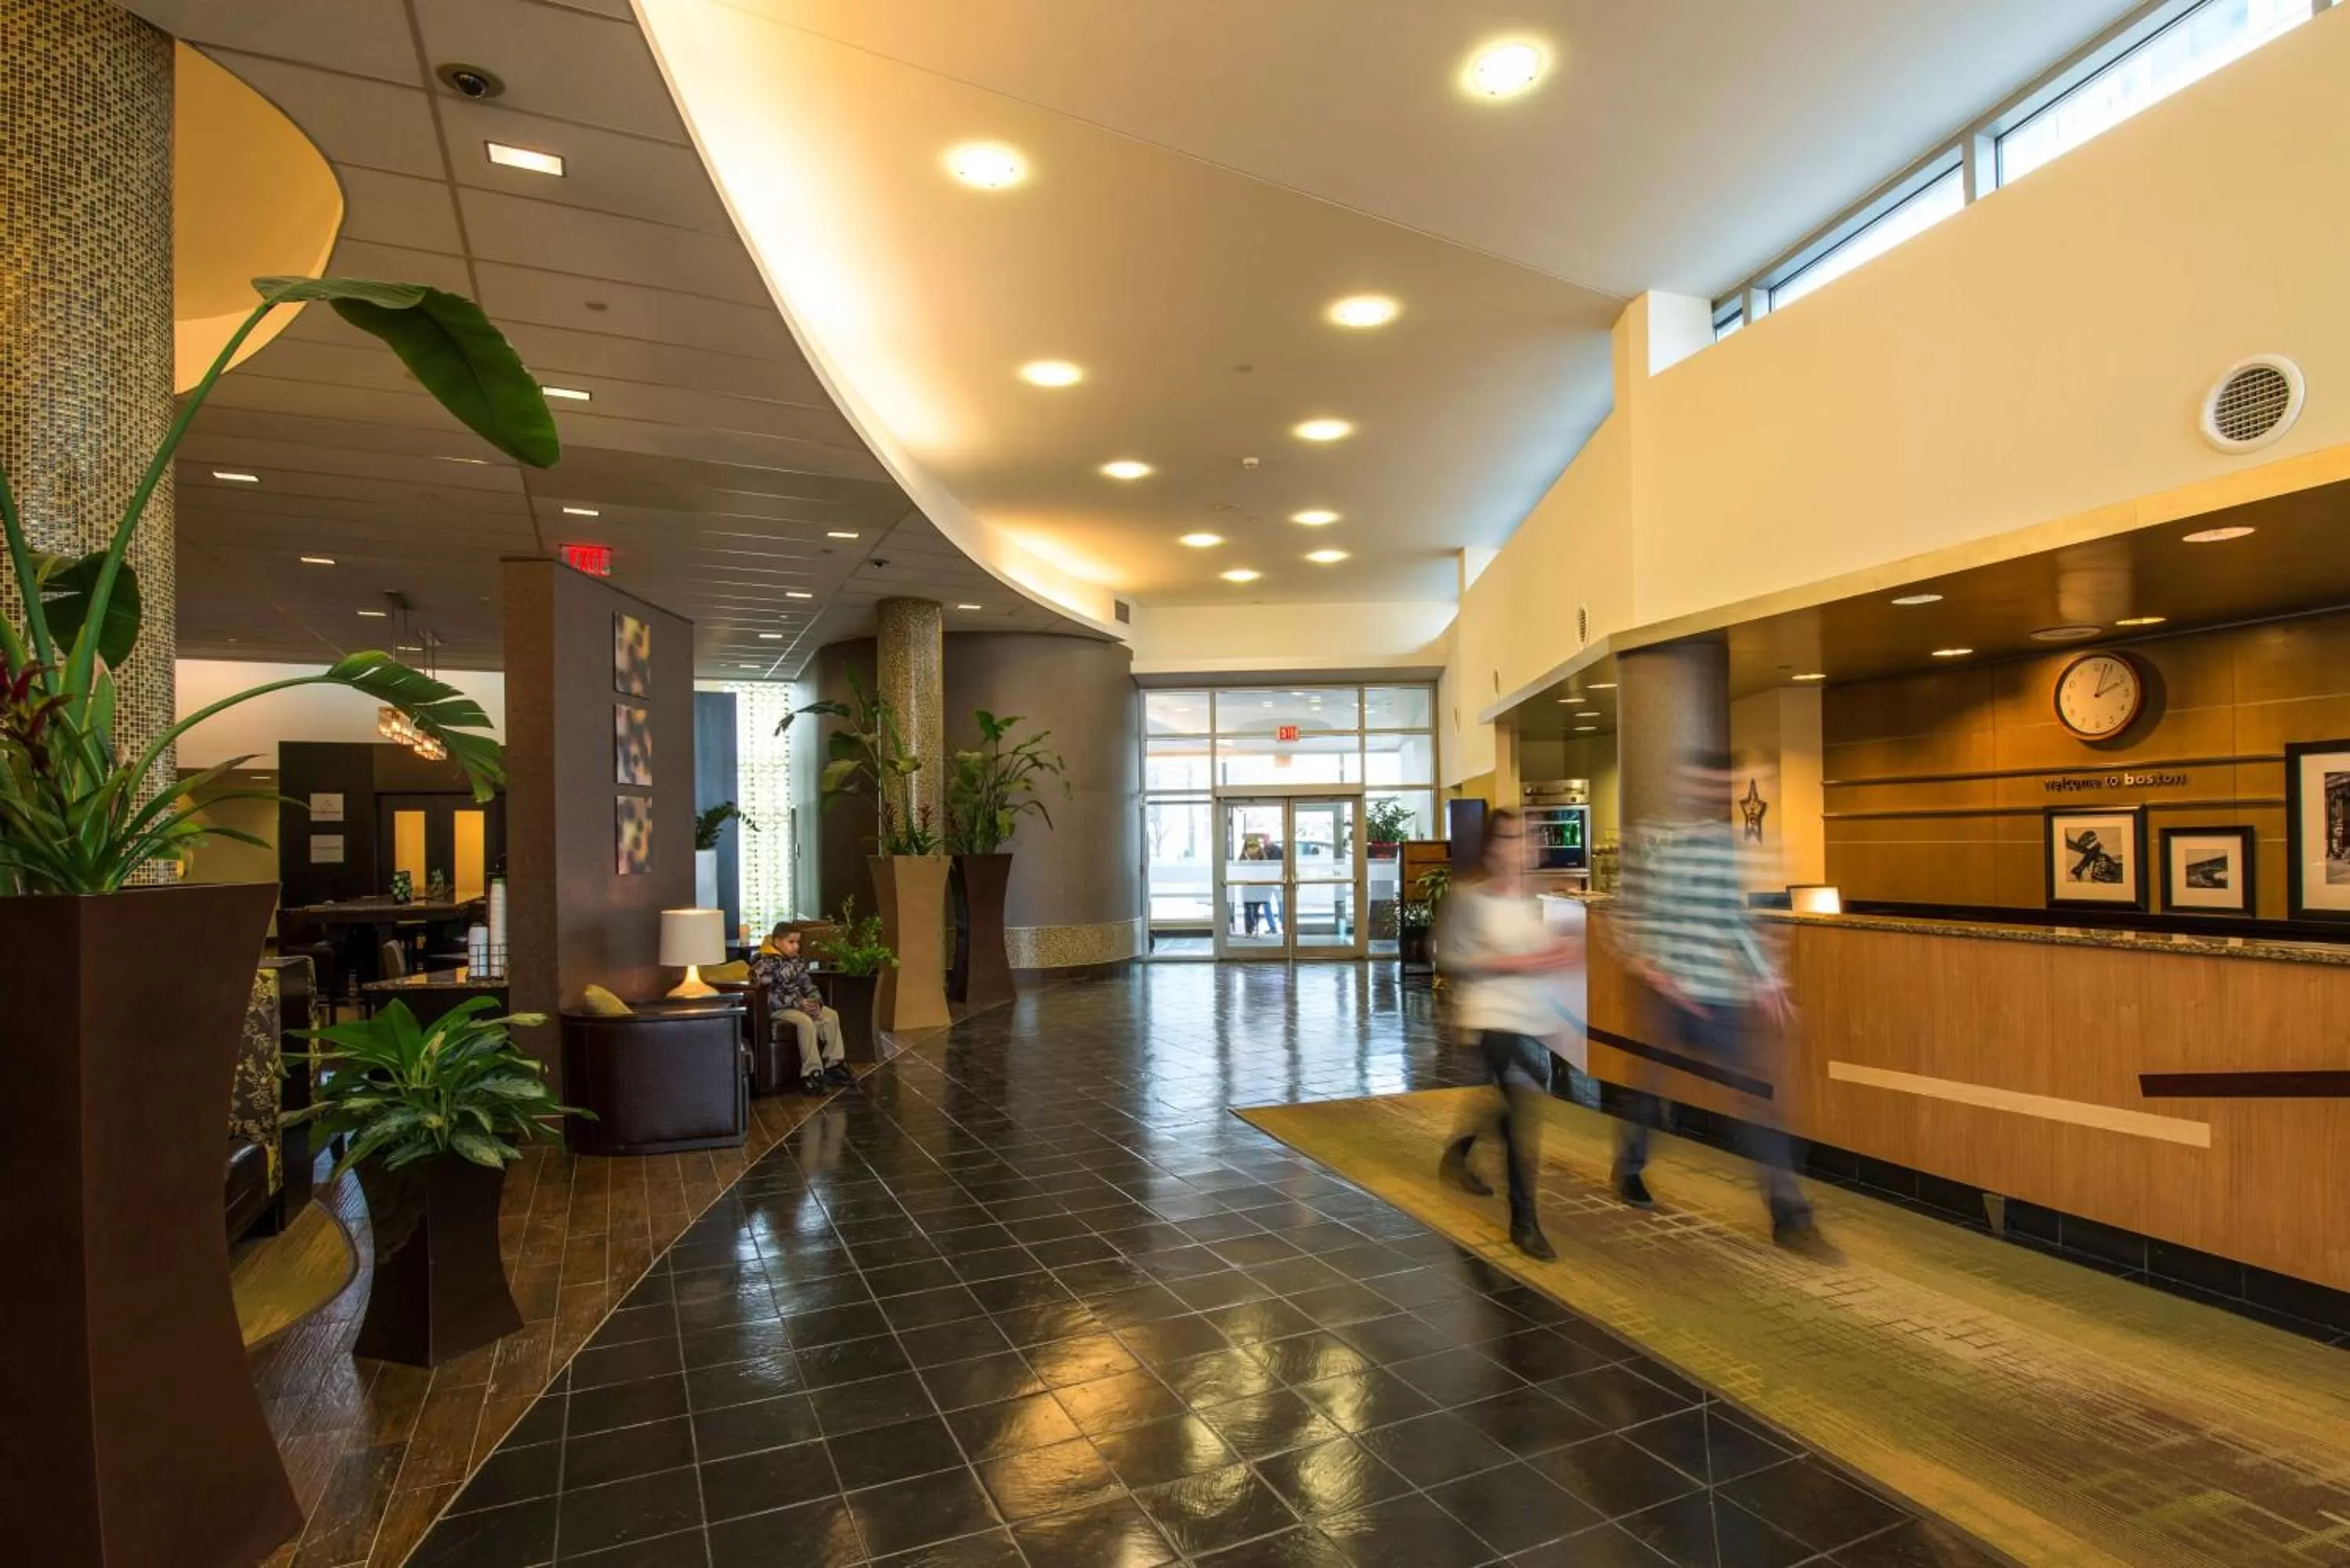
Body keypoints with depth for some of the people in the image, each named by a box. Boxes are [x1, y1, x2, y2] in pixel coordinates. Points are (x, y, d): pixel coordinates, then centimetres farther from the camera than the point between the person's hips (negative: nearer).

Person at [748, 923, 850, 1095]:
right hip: (777, 1009, -8)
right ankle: (811, 1075, -30)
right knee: (806, 1022, -32)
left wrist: (815, 1000, -7)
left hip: (800, 1004, 8)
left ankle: (833, 1065, -1)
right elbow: (770, 995, -22)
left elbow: (807, 984, 14)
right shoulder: (766, 965, -14)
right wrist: (797, 1003, -26)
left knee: (831, 1016, -7)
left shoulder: (796, 961, 11)